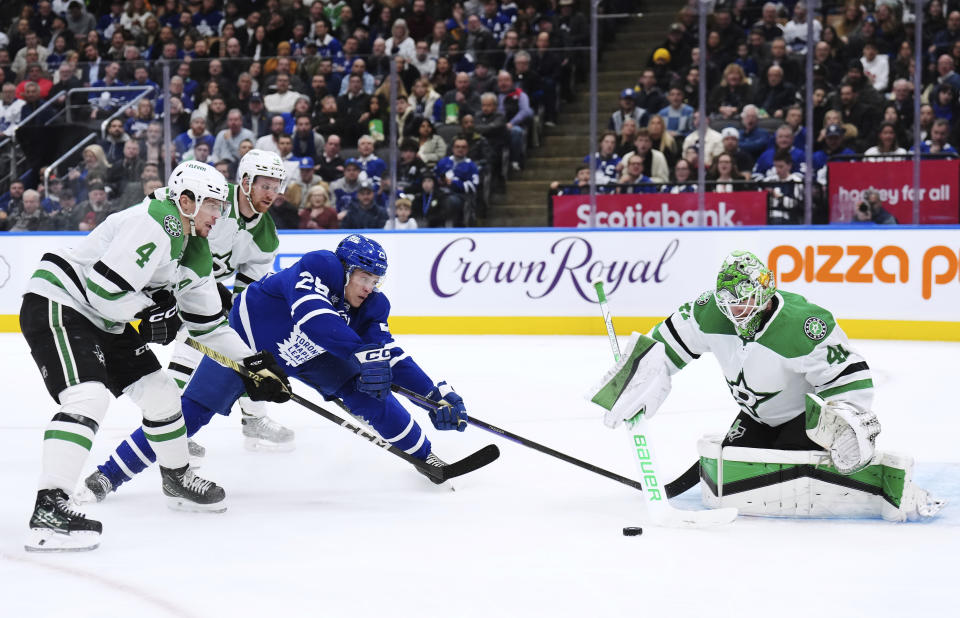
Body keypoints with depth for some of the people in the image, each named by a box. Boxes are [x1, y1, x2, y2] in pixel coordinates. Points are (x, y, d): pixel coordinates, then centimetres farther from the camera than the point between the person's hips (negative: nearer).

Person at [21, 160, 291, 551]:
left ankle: (178, 479, 39)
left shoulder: (195, 248, 10)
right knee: (88, 395, -28)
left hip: (102, 318, 10)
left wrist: (252, 363, 17)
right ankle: (49, 508, -35)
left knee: (158, 391, 15)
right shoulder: (154, 226, -22)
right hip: (57, 303, -10)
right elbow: (103, 289, -28)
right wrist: (149, 309, -13)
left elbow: (207, 320, 20)